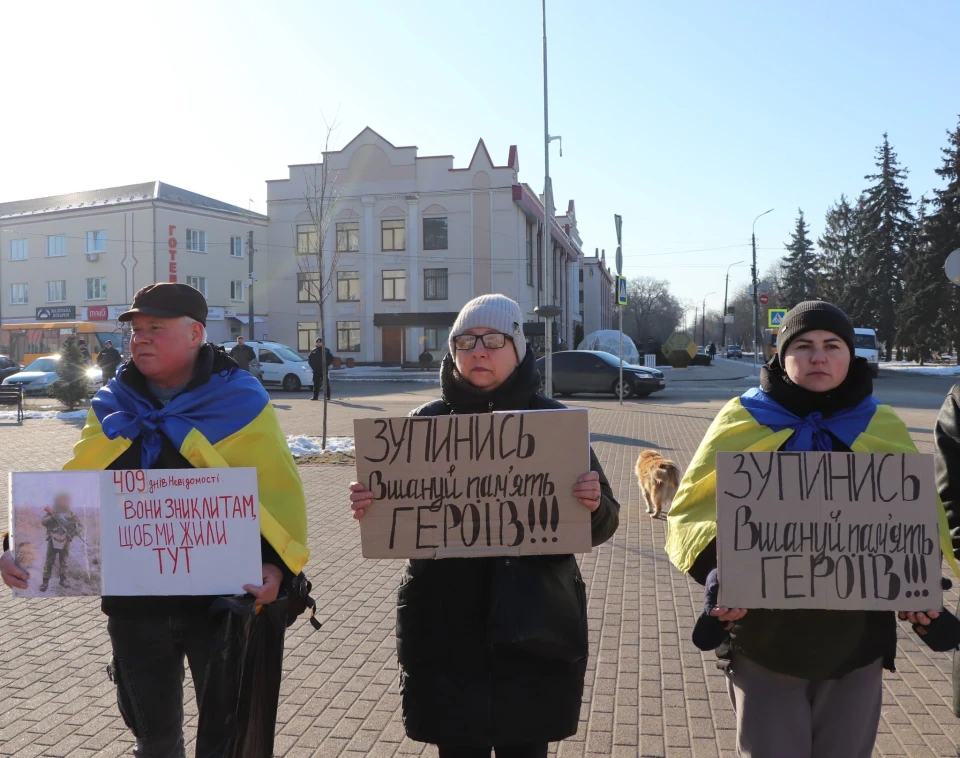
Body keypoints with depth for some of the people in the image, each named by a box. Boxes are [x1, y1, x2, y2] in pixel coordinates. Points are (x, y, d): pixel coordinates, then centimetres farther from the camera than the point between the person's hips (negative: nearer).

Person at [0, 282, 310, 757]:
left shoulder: (238, 402, -10)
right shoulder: (112, 407, 4)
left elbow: (277, 492, -14)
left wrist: (274, 562, -29)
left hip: (219, 597, -4)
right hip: (133, 601, 4)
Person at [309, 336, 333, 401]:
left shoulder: (326, 350, 4)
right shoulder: (313, 351, 11)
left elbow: (331, 359, 3)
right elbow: (309, 359, 16)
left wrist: (326, 365, -5)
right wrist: (312, 366, 4)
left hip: (324, 370, -2)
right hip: (316, 370, 2)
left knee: (326, 383, -1)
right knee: (316, 383, 2)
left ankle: (327, 396, 3)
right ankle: (315, 396, 4)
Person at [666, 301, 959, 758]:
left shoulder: (882, 428, 3)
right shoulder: (742, 421, -5)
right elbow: (692, 511, -4)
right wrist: (718, 574, -22)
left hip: (857, 644, 3)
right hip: (762, 642, -2)